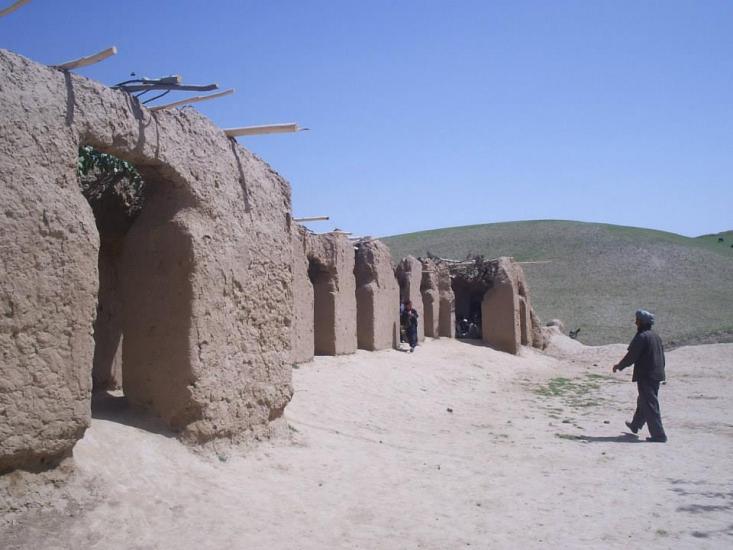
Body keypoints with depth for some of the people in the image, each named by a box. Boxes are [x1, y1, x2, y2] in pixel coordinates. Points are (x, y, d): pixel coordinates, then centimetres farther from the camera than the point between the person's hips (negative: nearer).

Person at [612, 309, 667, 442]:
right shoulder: (656, 337, 10)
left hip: (645, 376, -9)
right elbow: (662, 357, 16)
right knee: (644, 401, 23)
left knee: (650, 405, -4)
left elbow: (631, 356, -15)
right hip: (657, 375, 9)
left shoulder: (641, 337, -17)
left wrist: (619, 366, -1)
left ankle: (659, 435, -3)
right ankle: (635, 425, 40)